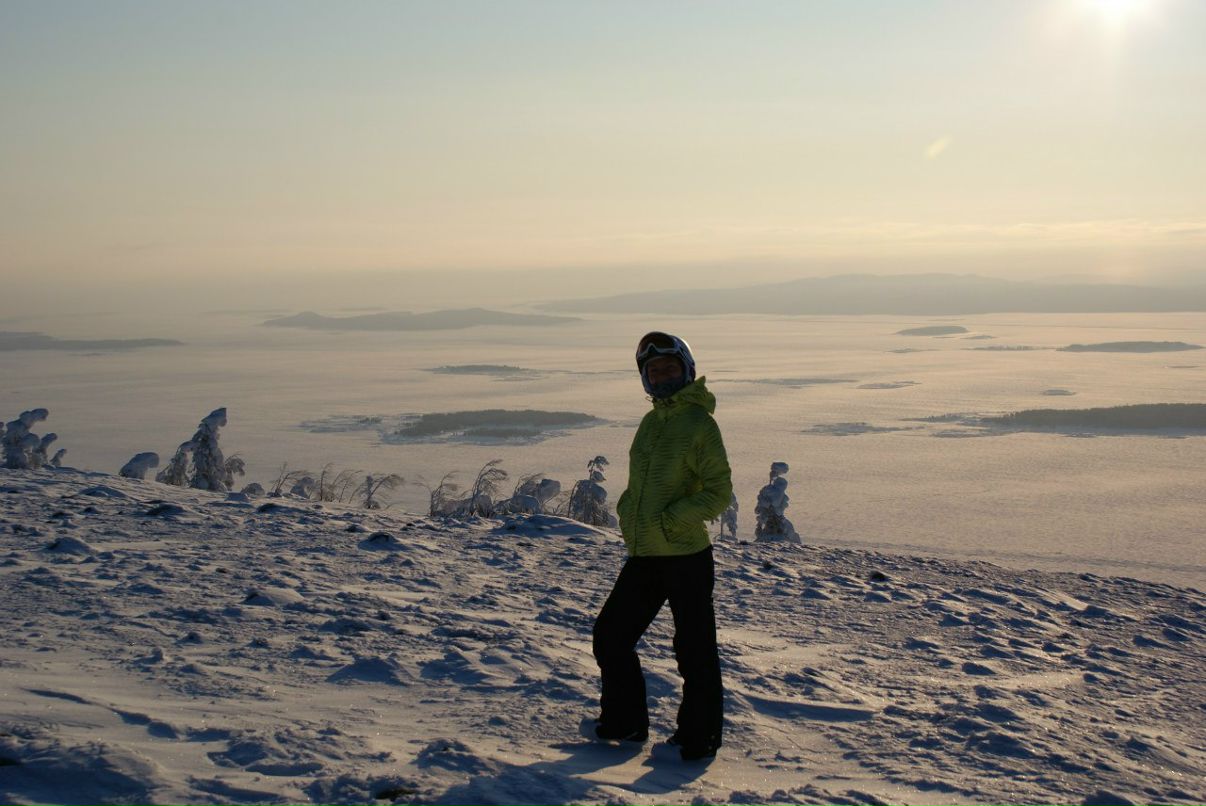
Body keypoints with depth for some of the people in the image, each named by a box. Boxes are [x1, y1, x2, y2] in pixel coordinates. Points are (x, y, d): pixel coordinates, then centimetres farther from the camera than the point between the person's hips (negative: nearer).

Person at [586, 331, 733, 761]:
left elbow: (718, 493, -14)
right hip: (643, 558, 8)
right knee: (610, 635, 13)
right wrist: (626, 512, 6)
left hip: (686, 557, -8)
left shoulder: (699, 423, -11)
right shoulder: (651, 422, 12)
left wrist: (667, 521, -20)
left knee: (694, 652, 2)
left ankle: (698, 737, 16)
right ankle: (625, 722, 28)